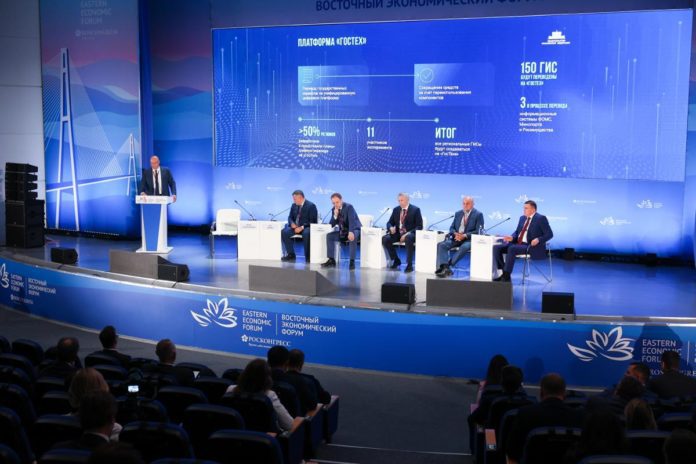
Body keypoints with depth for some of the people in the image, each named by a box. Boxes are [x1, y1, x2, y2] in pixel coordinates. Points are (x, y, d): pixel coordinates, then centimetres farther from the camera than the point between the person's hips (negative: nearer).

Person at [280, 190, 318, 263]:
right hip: (296, 227, 6)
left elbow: (313, 221, -13)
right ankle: (291, 254, -8)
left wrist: (302, 227, -24)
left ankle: (308, 257, -27)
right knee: (284, 232, -19)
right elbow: (290, 217, 18)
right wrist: (292, 223, -7)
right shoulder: (294, 205, 10)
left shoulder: (311, 206, -9)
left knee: (306, 233, -40)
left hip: (306, 227, -6)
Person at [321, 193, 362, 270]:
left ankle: (352, 261, -32)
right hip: (343, 232, 6)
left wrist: (351, 232, -49)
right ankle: (331, 260, -7)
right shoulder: (334, 209, 1)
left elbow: (352, 221, -32)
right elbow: (331, 225, -1)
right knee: (329, 235, -13)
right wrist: (335, 215, -19)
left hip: (354, 230, -6)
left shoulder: (349, 207, -18)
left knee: (352, 237, -38)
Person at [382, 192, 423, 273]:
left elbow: (419, 226, -9)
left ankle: (409, 265, -29)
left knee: (408, 238, -40)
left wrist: (407, 234, -23)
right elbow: (389, 222, 15)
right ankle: (396, 260, -1)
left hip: (410, 234, -5)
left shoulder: (415, 209, -5)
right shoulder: (396, 209, 8)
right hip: (398, 233, 5)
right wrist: (391, 228, -12)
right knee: (385, 239, -22)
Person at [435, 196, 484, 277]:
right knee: (441, 245, -22)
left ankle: (448, 266, -36)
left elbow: (478, 231, -7)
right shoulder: (458, 213, 16)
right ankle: (444, 267, -35)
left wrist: (465, 235, -19)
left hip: (469, 239, -5)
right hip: (456, 237, 5)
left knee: (464, 247, -39)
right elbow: (452, 228, 16)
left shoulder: (478, 214, 0)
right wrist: (455, 234, -9)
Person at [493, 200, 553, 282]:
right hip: (517, 243, 8)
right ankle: (504, 274, -10)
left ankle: (506, 277, -30)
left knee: (511, 249, -35)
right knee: (496, 247, -12)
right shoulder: (522, 218, 18)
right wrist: (512, 237, -3)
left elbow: (549, 234, -6)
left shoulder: (541, 219, -3)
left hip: (531, 246, -8)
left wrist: (538, 240, -23)